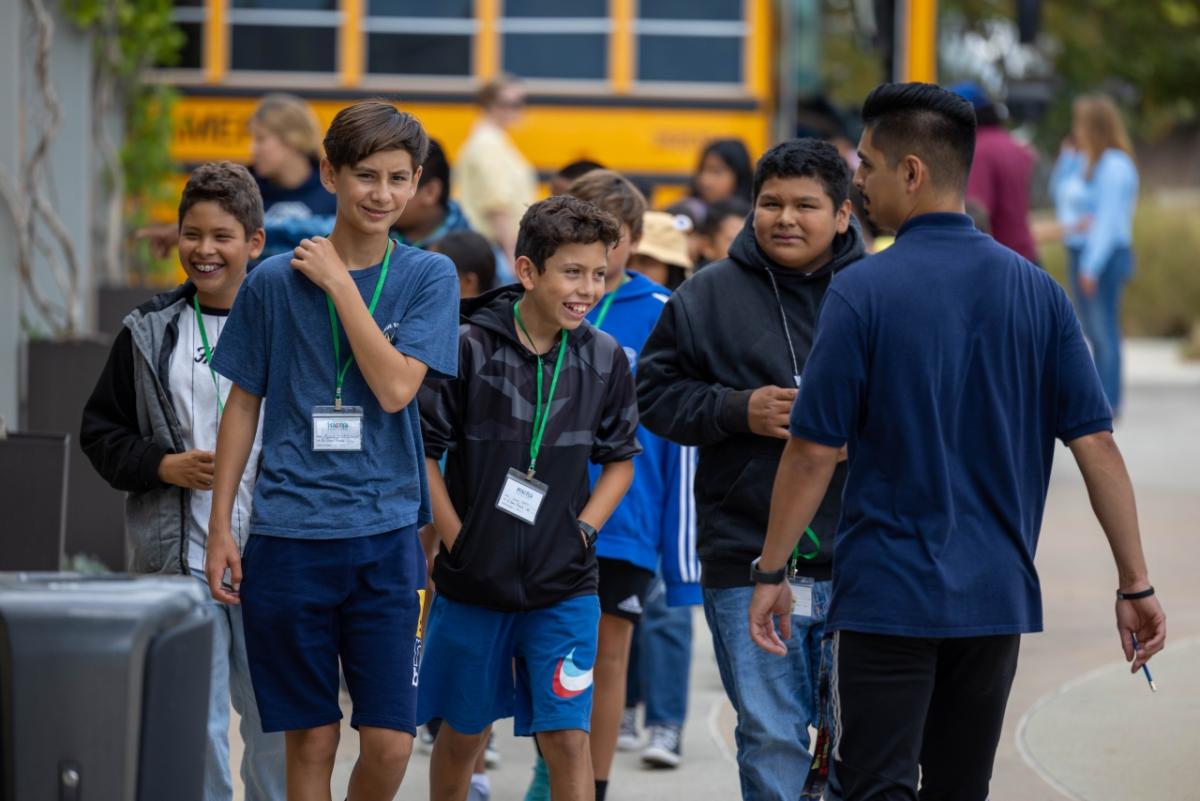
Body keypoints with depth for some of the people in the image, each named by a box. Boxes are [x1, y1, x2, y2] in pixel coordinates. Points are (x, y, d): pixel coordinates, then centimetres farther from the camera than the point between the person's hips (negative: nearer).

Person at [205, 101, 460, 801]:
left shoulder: (429, 277, 2)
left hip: (386, 536, 0)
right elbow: (244, 404, 10)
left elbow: (396, 389, -11)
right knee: (311, 741, 4)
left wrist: (339, 283, -10)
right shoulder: (275, 282, 3)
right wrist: (221, 527, 6)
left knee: (389, 742, -4)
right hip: (288, 535, 0)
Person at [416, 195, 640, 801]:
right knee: (462, 732, 13)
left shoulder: (605, 359, 0)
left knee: (567, 735, -7)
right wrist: (457, 540, -7)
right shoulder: (469, 348, -10)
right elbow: (422, 450, -4)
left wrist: (582, 531, -1)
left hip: (564, 587, 1)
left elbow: (620, 459, 12)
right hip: (473, 581, -1)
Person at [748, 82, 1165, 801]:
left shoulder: (864, 292, -11)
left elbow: (815, 451, -10)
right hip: (999, 595, 5)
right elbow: (1097, 445, -1)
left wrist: (772, 572, 1)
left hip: (889, 595, -5)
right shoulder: (1037, 291, 2)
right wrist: (1136, 585, 3)